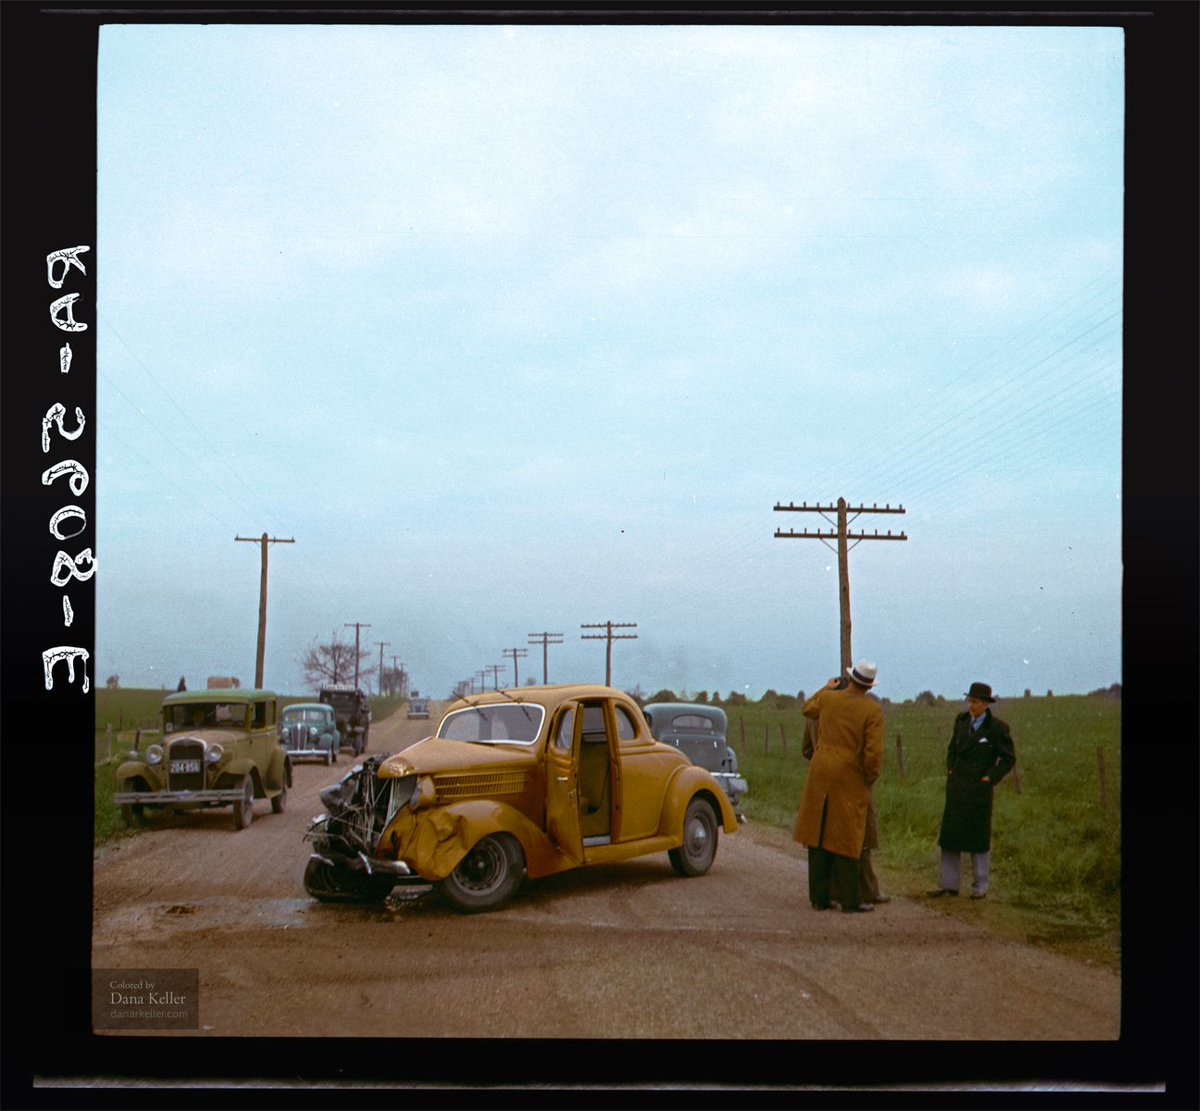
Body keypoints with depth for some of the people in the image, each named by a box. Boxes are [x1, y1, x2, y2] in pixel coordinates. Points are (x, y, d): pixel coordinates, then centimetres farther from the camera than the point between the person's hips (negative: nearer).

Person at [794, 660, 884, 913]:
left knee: (819, 836, 9)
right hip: (851, 780, -3)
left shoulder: (828, 698, 1)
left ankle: (820, 897, 12)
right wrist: (870, 778, 1)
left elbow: (808, 709, 26)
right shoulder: (873, 710, -10)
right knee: (845, 840, 1)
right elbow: (873, 753, -16)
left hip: (820, 776, 4)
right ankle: (850, 900, 4)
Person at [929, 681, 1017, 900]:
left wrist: (990, 778, -8)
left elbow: (1008, 759, -2)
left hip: (979, 790, -5)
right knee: (949, 835, 4)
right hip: (956, 787, 5)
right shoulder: (961, 720, 7)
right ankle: (948, 884, 12)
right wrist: (950, 770, 9)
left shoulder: (998, 728, -7)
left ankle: (980, 887, 13)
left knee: (979, 838, 3)